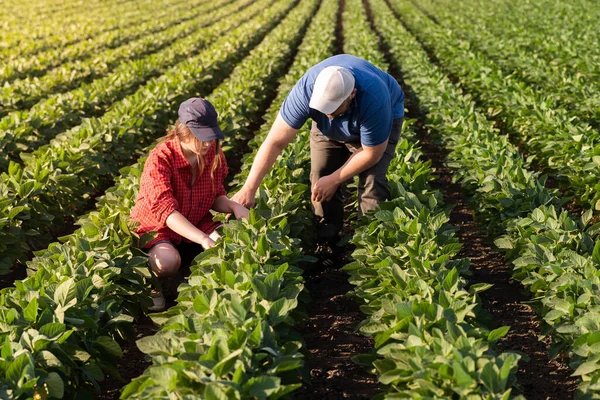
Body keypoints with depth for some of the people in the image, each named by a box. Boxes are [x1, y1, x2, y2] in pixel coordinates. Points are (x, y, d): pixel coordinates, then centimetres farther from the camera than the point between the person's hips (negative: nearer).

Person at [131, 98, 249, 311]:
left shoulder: (213, 154, -7)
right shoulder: (160, 159, -25)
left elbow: (215, 196, 5)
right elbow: (165, 211, -36)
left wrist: (234, 206, -20)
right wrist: (204, 240, -48)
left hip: (196, 224, 6)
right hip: (157, 228, -5)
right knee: (169, 261, -38)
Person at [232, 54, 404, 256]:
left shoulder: (373, 101, -45)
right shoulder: (306, 89, -39)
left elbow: (372, 153, -29)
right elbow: (275, 141, -36)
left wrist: (334, 180, -23)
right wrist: (249, 189, -40)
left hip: (383, 120, -3)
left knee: (372, 182, -18)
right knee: (321, 177, -7)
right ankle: (325, 241, 10)